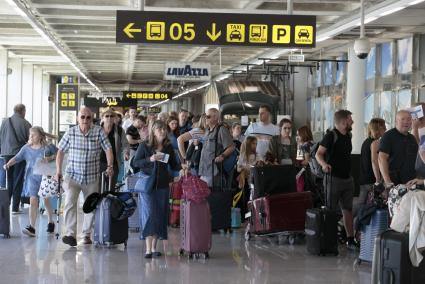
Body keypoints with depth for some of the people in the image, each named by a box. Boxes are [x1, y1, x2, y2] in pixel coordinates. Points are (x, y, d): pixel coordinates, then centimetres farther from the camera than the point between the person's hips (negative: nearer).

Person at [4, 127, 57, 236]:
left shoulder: (48, 147, -6)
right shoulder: (26, 148, 0)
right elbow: (16, 158, -3)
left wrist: (51, 158, -15)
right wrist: (8, 164, -20)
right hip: (32, 178, 1)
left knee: (46, 200, 12)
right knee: (33, 201, -7)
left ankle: (51, 222, 33)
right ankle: (31, 227, -9)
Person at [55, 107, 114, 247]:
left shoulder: (99, 131, -3)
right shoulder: (70, 132, -1)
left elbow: (108, 149, -5)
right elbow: (61, 151, 6)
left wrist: (110, 166, -18)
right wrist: (58, 170, 0)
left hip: (92, 177, 1)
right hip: (72, 175, -1)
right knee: (70, 203, -18)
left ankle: (86, 234, 25)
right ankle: (70, 234, -23)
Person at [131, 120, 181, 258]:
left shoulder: (168, 147, 8)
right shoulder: (145, 146, -1)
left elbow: (174, 165, 13)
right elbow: (135, 163, -3)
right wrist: (150, 159, -18)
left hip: (163, 185, 4)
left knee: (161, 215, 5)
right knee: (149, 214, -12)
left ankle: (154, 247, 16)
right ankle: (148, 249, -13)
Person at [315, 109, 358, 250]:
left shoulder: (348, 135, 11)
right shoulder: (331, 136, -13)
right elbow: (319, 153, -16)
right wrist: (324, 164, -34)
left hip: (347, 178, 8)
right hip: (333, 178, -8)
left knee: (348, 209, 10)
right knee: (330, 210, -2)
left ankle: (350, 239, 14)